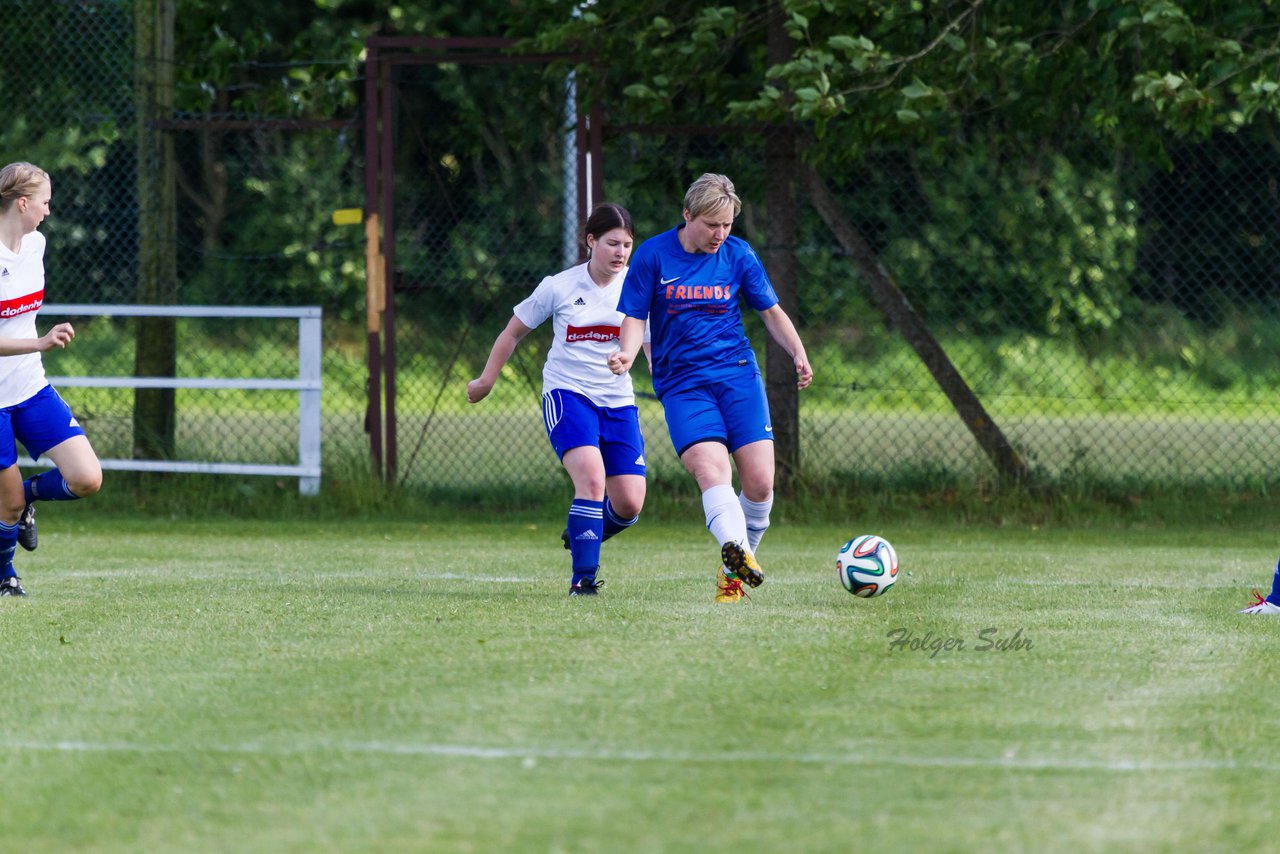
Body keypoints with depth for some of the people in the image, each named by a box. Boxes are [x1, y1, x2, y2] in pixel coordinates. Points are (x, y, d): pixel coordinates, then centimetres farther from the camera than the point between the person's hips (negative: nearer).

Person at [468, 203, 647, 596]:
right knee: (591, 478, -27)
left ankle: (580, 537, 28)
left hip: (618, 402, 3)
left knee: (629, 505, -4)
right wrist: (486, 381, 15)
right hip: (567, 394, -3)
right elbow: (513, 332, 9)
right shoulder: (559, 287, -4)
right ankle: (583, 576, -19)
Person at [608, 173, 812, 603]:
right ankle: (737, 550, -47)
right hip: (682, 384, -2)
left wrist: (798, 354, -4)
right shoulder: (653, 256, 1)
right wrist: (627, 354, -19)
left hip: (738, 374, 2)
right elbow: (635, 318, 3)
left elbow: (771, 310, 13)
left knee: (759, 482, -9)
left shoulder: (739, 255, 6)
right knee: (711, 468, -26)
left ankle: (733, 570, 9)